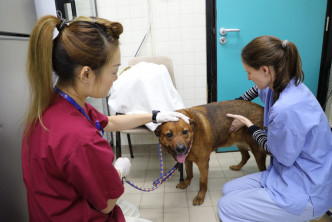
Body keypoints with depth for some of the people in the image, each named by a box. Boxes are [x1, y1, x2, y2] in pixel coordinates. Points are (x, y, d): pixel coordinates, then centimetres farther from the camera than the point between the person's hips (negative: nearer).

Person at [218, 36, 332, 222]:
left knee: (226, 207, -7)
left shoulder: (287, 108, -33)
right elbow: (259, 88, 21)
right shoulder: (282, 85, -5)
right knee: (228, 190, 10)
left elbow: (280, 155, -17)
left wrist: (249, 125, -6)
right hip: (288, 174, 9)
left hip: (306, 193, -8)